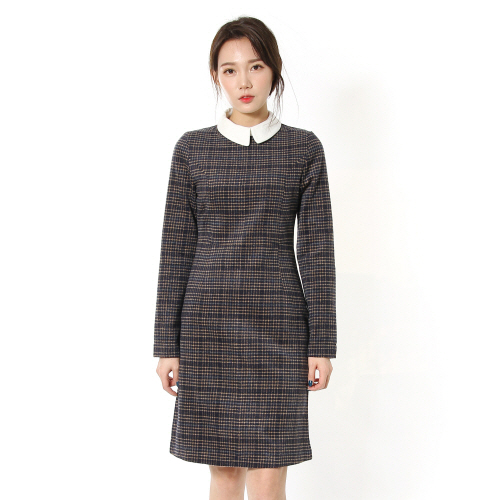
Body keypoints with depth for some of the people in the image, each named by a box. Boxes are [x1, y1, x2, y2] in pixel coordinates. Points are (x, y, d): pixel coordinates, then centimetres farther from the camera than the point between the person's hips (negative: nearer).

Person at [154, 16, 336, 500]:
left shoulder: (304, 148, 3)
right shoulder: (192, 148, 4)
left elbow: (316, 248, 2)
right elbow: (175, 248, 3)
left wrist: (322, 343, -2)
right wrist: (167, 344, 1)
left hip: (278, 326, -1)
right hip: (208, 324, 1)